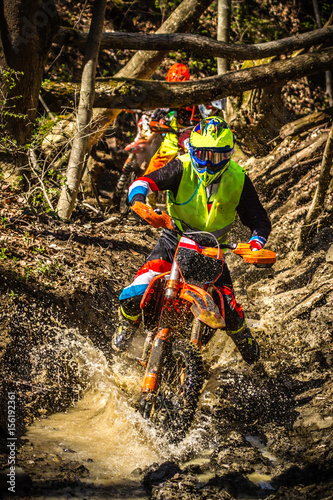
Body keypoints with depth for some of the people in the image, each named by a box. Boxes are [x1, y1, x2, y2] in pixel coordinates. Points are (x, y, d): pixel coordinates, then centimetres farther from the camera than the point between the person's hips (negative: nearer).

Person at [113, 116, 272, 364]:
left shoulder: (238, 179, -12)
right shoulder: (182, 168, -17)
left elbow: (260, 220, -6)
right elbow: (144, 182, -26)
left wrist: (255, 246, -26)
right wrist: (138, 198, -49)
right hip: (175, 241, -1)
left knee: (229, 308, -11)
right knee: (133, 295, -17)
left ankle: (244, 338, 28)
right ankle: (128, 325, 21)